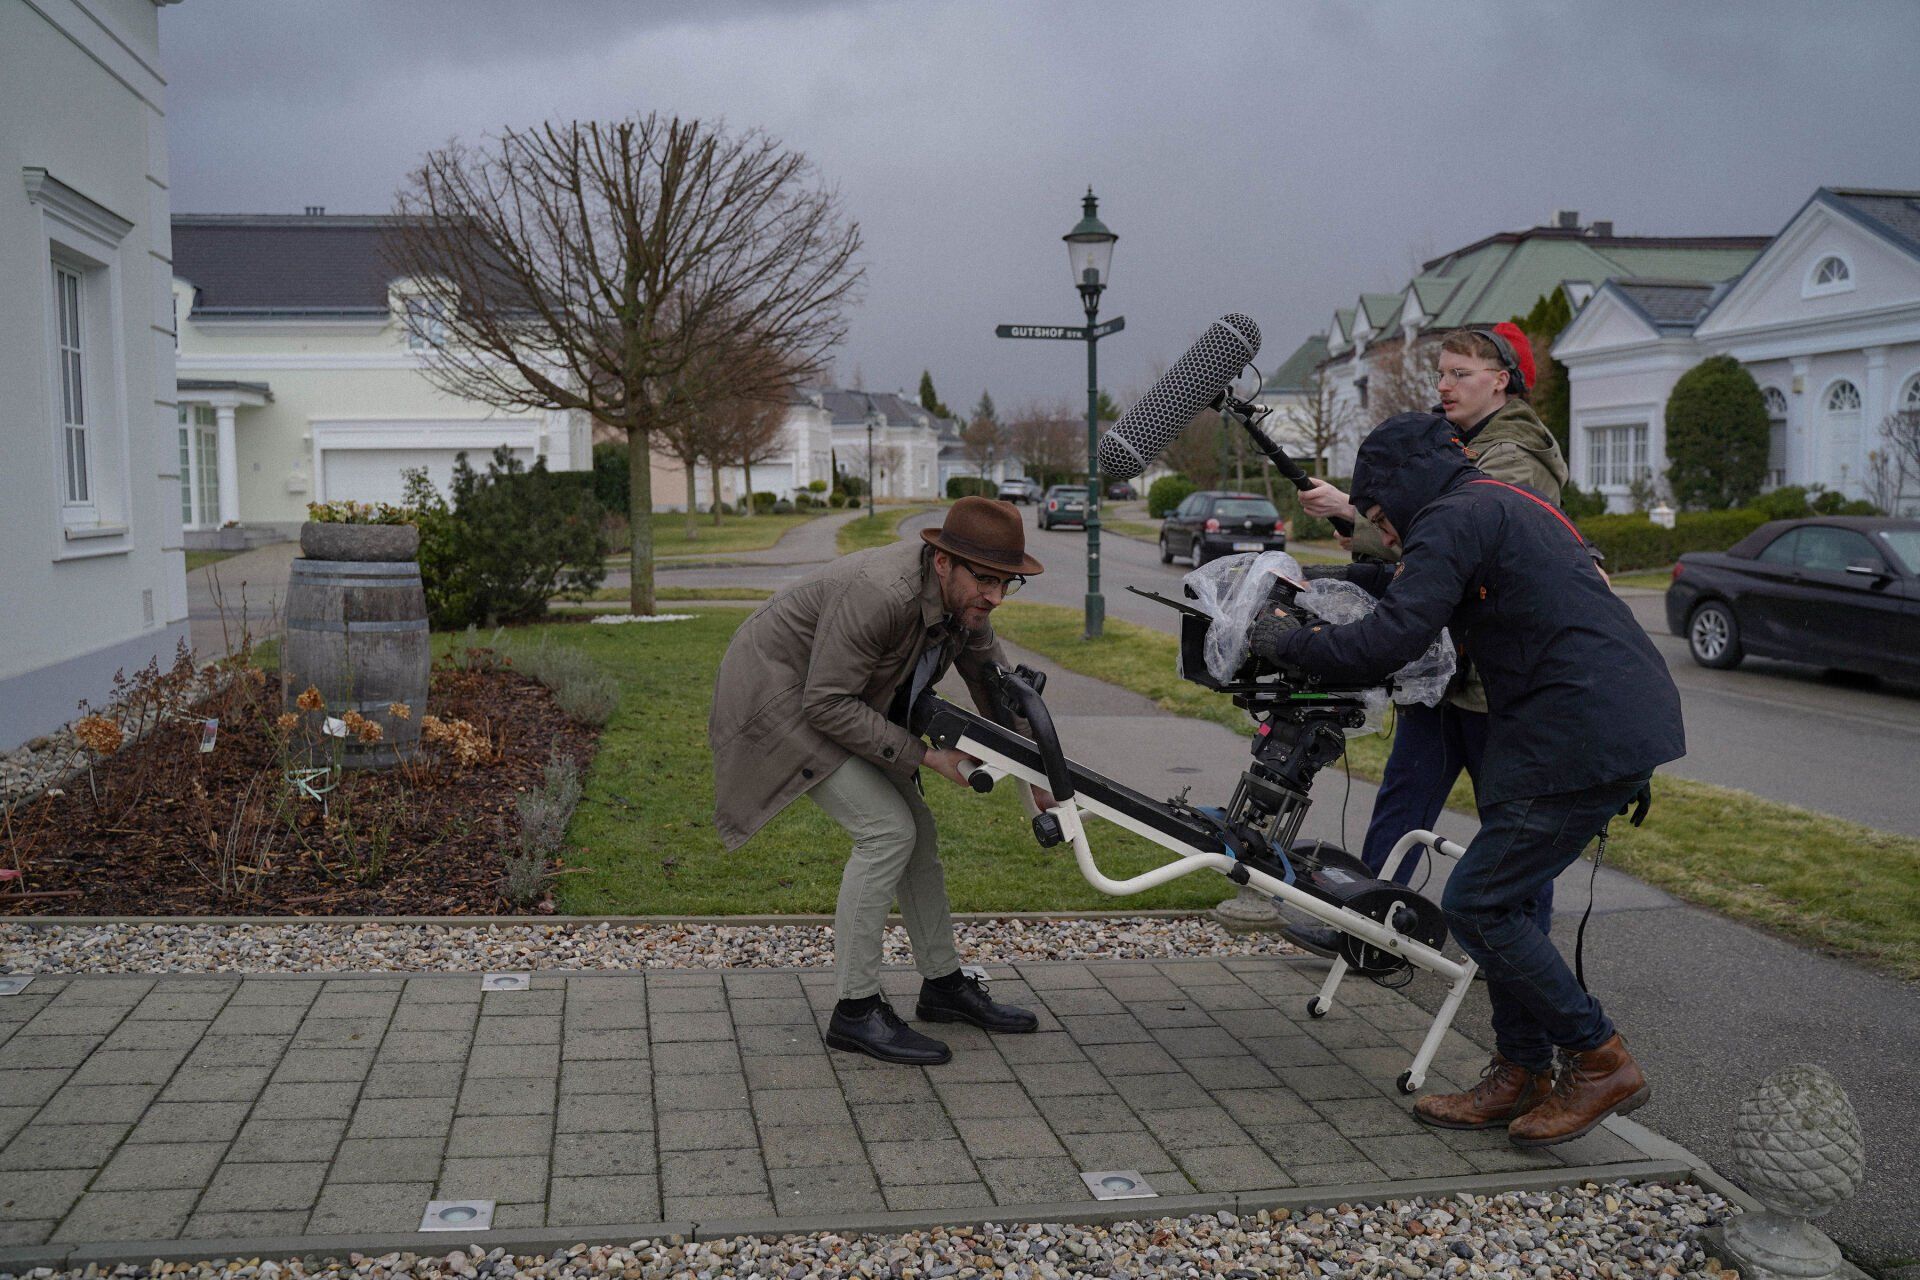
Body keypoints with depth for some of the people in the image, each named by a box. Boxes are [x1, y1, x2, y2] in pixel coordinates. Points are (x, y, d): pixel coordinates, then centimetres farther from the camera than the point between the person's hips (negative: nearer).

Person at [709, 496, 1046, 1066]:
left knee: (916, 830, 8)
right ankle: (855, 1010, -8)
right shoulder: (879, 592, -34)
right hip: (780, 694, -9)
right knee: (886, 830, -17)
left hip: (837, 696, 9)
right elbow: (827, 704, -31)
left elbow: (993, 681, 8)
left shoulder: (962, 593, -8)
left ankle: (943, 984, 22)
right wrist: (926, 755, -26)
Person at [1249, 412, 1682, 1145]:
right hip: (1631, 719, 10)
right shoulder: (1502, 507, 23)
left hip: (1585, 735, -10)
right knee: (1502, 896, 14)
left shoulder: (1454, 519, -9)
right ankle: (1522, 1074, 21)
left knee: (1477, 903, -4)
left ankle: (1599, 1063, 6)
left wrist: (1289, 643, -6)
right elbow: (1410, 586, 40)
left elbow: (1388, 643, -19)